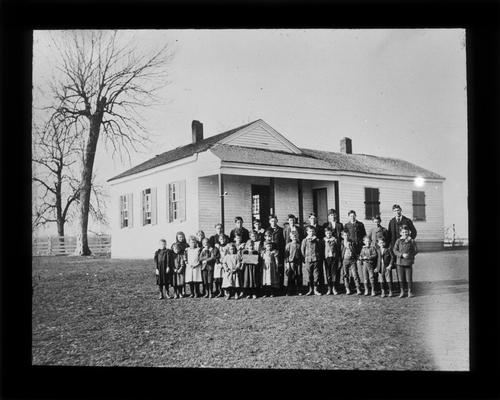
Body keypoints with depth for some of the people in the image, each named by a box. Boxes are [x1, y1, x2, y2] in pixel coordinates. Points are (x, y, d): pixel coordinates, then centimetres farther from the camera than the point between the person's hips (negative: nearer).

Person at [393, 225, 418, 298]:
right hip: (400, 262, 2)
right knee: (401, 278, 7)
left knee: (409, 278, 1)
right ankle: (402, 291, 20)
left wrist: (409, 255, -12)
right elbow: (395, 250, -1)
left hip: (408, 262, -1)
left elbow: (415, 250, 2)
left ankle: (410, 292, 15)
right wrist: (402, 255, -14)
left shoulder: (412, 241, 1)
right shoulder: (398, 241, 4)